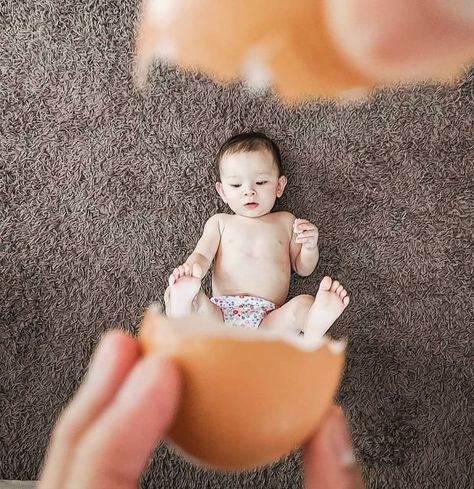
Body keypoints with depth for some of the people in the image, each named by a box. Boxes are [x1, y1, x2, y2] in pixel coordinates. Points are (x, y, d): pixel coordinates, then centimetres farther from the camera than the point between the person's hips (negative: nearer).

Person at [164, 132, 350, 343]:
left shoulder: (285, 221, 21)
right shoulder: (220, 222, 20)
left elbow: (302, 268, 22)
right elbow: (202, 255, 8)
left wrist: (310, 247, -1)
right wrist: (192, 267, -17)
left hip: (268, 321, 0)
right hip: (220, 313, 0)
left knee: (304, 303, -28)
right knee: (175, 295, -26)